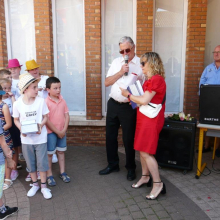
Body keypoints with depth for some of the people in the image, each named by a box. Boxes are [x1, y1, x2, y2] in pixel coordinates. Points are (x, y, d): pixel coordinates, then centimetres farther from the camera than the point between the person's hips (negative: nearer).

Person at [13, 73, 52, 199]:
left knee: (42, 163, 6)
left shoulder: (41, 101, -11)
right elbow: (16, 120, 3)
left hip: (40, 138, -1)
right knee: (30, 163, 16)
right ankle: (35, 184, 36)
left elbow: (45, 117, -2)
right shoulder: (17, 104, -9)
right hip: (26, 139, 1)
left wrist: (41, 125, -21)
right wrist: (21, 129, -15)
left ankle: (44, 186, 24)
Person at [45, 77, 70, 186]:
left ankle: (62, 172, 30)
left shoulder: (62, 100, 0)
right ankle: (49, 175, 21)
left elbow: (67, 116, 1)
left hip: (62, 131, 5)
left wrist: (64, 130, -9)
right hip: (50, 132, -5)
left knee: (61, 152, 16)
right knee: (49, 154, 8)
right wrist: (57, 132, -14)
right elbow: (47, 120, -17)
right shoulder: (46, 102, -16)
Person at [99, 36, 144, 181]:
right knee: (110, 136, 13)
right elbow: (107, 82, 1)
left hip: (129, 107, -5)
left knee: (129, 138, 7)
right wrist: (120, 72, -11)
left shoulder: (141, 64, -7)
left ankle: (131, 168, 27)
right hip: (113, 104, 5)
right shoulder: (116, 62, 7)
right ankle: (113, 164, 32)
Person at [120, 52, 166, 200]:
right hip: (144, 118, 10)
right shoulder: (150, 79, 14)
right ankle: (145, 177, 30)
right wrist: (133, 99, 2)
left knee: (146, 153, -7)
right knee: (142, 150, 15)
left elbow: (144, 100, -21)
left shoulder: (156, 79, -16)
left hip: (151, 120, -10)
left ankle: (158, 184, 4)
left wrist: (128, 95, -9)